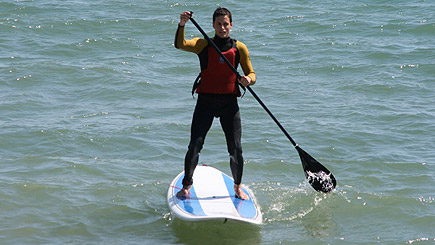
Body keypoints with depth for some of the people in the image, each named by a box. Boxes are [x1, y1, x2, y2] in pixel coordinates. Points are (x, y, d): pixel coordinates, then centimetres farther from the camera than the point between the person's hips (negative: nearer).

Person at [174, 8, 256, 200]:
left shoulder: (239, 48, 5)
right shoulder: (203, 45, 1)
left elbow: (251, 73, 8)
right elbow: (180, 45, -16)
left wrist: (248, 79, -15)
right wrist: (182, 25, -32)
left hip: (229, 103, 1)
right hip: (206, 101, -1)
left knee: (236, 149, -1)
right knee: (195, 145, -8)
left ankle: (238, 187, 18)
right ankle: (186, 184, 9)